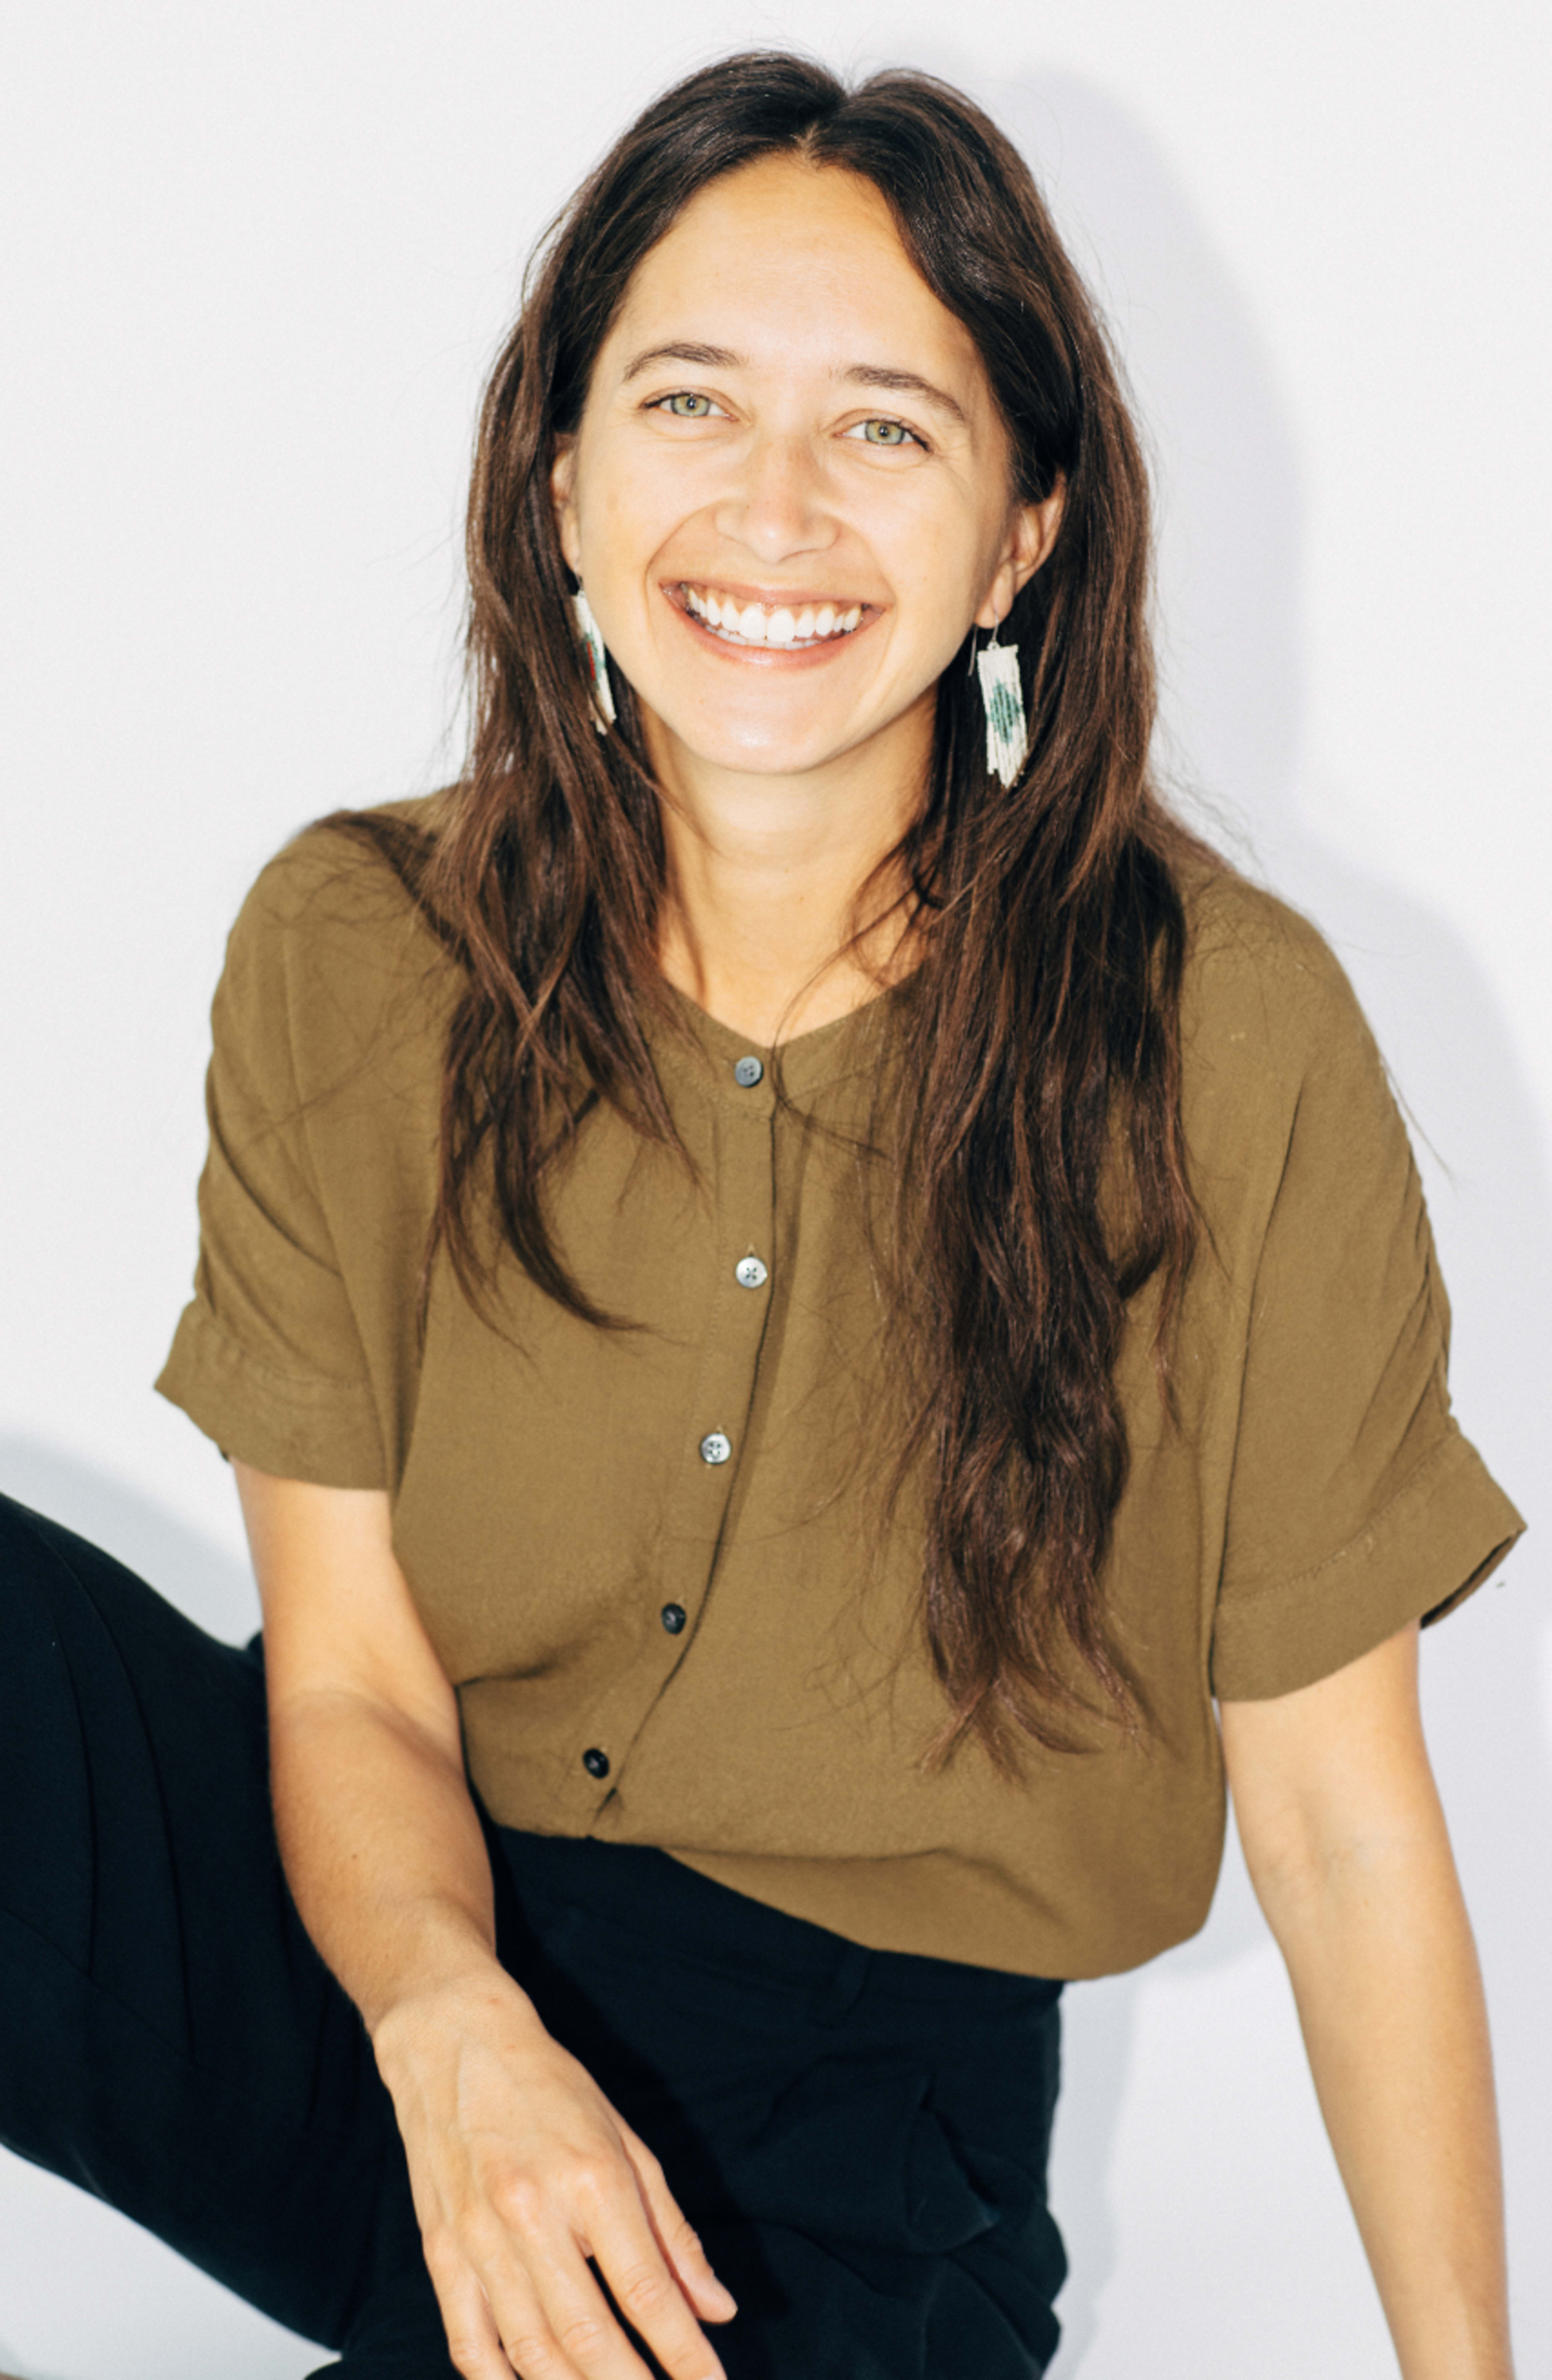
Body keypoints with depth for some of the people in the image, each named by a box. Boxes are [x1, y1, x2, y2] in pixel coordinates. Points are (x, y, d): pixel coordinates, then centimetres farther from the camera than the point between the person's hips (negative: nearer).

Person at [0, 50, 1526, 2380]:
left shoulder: (1229, 1042, -11)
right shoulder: (356, 961, -5)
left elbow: (1340, 1818, -4)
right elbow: (352, 1680, -5)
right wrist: (448, 2020, -25)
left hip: (846, 2094, 0)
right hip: (391, 1936, 1)